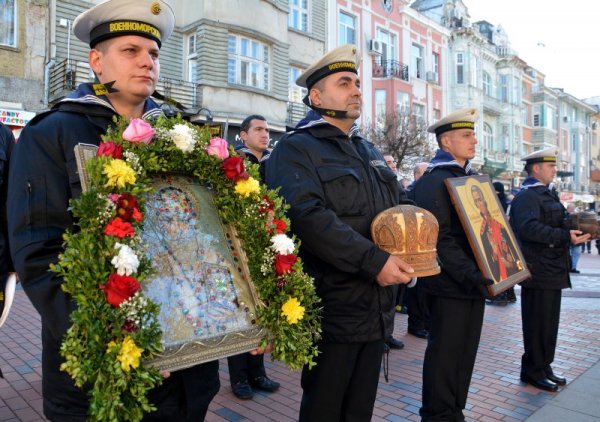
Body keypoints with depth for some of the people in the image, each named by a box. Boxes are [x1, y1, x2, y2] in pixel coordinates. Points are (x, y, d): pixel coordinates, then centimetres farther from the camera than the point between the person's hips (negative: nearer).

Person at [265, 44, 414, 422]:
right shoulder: (295, 149, -8)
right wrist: (374, 261, -24)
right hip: (333, 310, -7)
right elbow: (308, 216, -23)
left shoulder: (370, 151, 18)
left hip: (377, 309, 7)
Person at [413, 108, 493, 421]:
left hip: (473, 281, 9)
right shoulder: (434, 180, -13)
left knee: (466, 351, 16)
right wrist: (472, 273, -25)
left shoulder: (470, 178, 15)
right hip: (449, 283, -9)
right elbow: (439, 237, -21)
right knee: (444, 352, 3)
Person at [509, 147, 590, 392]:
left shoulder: (548, 194, 19)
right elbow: (529, 228, -28)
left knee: (550, 322, 17)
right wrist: (566, 237, -28)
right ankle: (533, 371, 13)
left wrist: (574, 231, 5)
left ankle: (545, 367, 29)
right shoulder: (526, 196, -14)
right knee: (537, 324, 0)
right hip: (538, 271, -10)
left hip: (553, 270, 10)